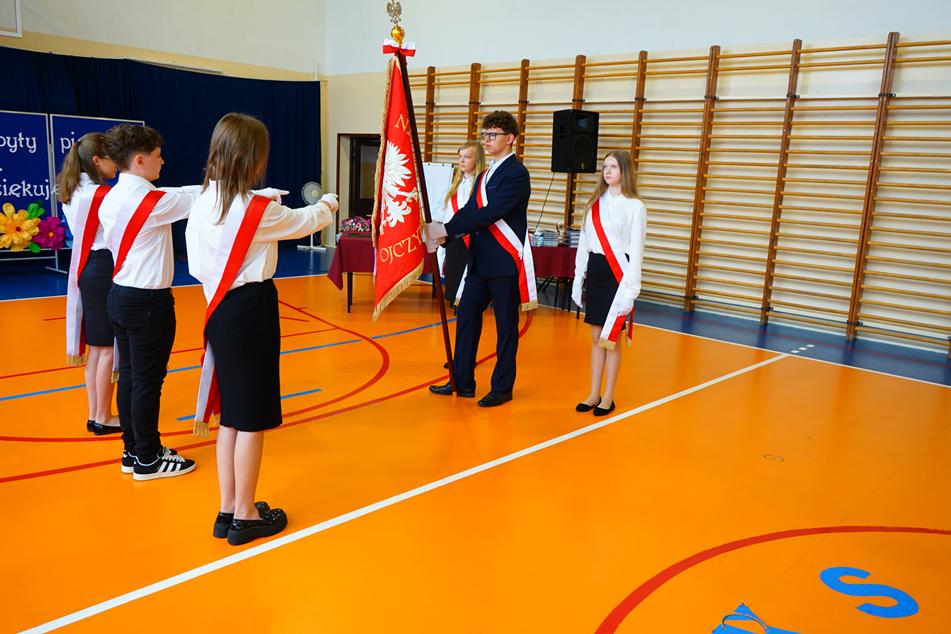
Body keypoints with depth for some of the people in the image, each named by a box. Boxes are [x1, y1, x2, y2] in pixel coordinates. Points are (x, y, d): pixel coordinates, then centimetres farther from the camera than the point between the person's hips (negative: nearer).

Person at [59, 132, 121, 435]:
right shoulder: (101, 194, -16)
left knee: (95, 347, 14)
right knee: (108, 348, 0)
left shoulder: (72, 192, 11)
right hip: (104, 269, -9)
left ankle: (95, 414, 22)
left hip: (86, 269, 9)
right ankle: (103, 418, 9)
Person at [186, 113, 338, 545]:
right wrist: (328, 205, 22)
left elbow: (197, 265, 8)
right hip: (251, 311, -7)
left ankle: (228, 510, 26)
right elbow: (304, 222, 3)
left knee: (231, 415, 16)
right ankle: (245, 516, 15)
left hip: (220, 311, 7)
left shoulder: (203, 201, 5)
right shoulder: (257, 208, -15)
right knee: (252, 419, 3)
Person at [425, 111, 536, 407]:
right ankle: (462, 382, 23)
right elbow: (470, 211, 8)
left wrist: (446, 229, -22)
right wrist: (443, 236, -8)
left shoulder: (516, 174, -12)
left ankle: (502, 388, 16)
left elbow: (490, 214, -22)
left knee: (506, 326, 3)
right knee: (466, 317, 12)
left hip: (506, 263, -9)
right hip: (480, 260, 9)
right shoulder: (486, 174, 16)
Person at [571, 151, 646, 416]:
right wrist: (578, 279, 10)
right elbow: (584, 243, 12)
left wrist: (630, 289, -13)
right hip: (595, 272, 5)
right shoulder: (594, 204, 10)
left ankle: (608, 398, 13)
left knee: (611, 339, 1)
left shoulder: (635, 207, -6)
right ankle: (594, 394, 20)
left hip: (617, 275, -5)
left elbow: (636, 251, -9)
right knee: (596, 337, 10)